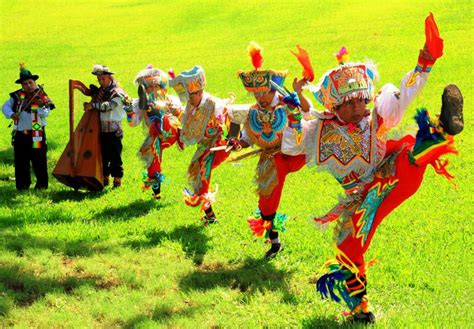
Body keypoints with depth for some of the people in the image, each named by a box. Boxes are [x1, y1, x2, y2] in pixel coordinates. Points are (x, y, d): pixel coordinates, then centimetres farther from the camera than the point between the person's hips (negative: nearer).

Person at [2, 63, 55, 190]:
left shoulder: (41, 95, -5)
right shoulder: (17, 96, 6)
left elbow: (45, 114, -16)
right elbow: (5, 106, 7)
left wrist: (41, 107, -37)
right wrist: (11, 114, -12)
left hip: (36, 134, -4)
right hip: (20, 134, 4)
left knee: (39, 161, -2)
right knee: (20, 162, 12)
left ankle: (42, 184, 9)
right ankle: (22, 184, 24)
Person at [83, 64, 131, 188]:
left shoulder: (117, 93, -9)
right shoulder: (100, 90, 13)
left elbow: (108, 105, -23)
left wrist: (93, 105, -29)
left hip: (113, 130, -6)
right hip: (101, 129, 6)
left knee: (115, 155, -3)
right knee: (103, 155, 9)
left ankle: (117, 179, 5)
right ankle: (105, 178, 18)